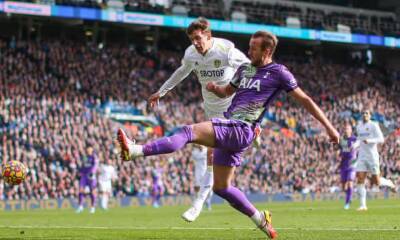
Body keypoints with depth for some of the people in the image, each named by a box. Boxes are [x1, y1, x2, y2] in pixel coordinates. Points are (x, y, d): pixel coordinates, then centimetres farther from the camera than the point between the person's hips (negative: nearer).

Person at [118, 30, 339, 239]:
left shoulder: (278, 73, 0)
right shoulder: (245, 69, 19)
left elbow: (305, 100, 3)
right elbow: (227, 91, 34)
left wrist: (329, 127, 2)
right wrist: (215, 88, 9)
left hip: (241, 130, -9)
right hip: (228, 130, 9)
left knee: (189, 131, -26)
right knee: (221, 187, 12)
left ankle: (136, 150, -38)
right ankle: (260, 219, 24)